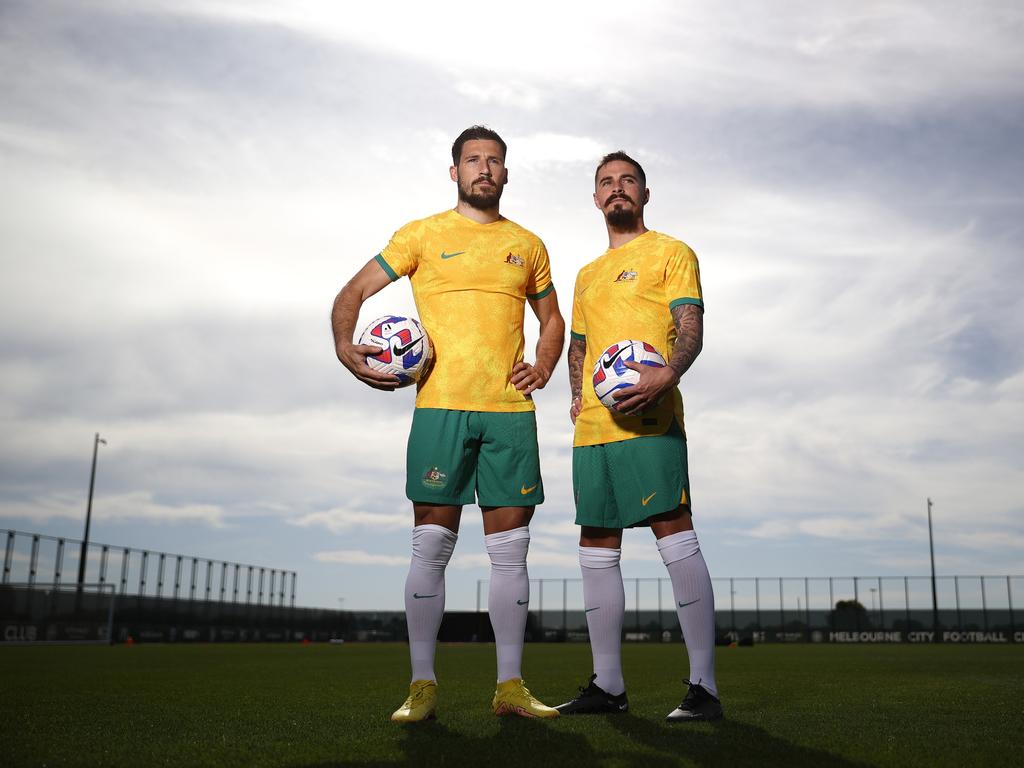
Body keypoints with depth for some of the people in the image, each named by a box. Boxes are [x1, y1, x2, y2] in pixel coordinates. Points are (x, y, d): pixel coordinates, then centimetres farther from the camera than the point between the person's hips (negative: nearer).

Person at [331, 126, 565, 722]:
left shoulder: (528, 245, 17)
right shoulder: (423, 235, 8)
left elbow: (552, 318, 26)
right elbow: (353, 293, 8)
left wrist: (545, 366, 6)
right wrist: (346, 348, -10)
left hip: (511, 410, 3)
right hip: (441, 407, -2)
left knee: (510, 549, 3)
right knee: (432, 546, -3)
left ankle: (511, 684, 11)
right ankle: (422, 686, 5)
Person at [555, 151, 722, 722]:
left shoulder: (671, 252, 7)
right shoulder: (587, 276, 27)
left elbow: (691, 328, -4)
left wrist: (667, 375, -25)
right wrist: (577, 395, 11)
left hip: (648, 420, -7)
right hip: (592, 428, 7)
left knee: (676, 538, -11)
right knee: (597, 550, 6)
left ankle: (705, 686, -6)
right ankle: (608, 685, 14)